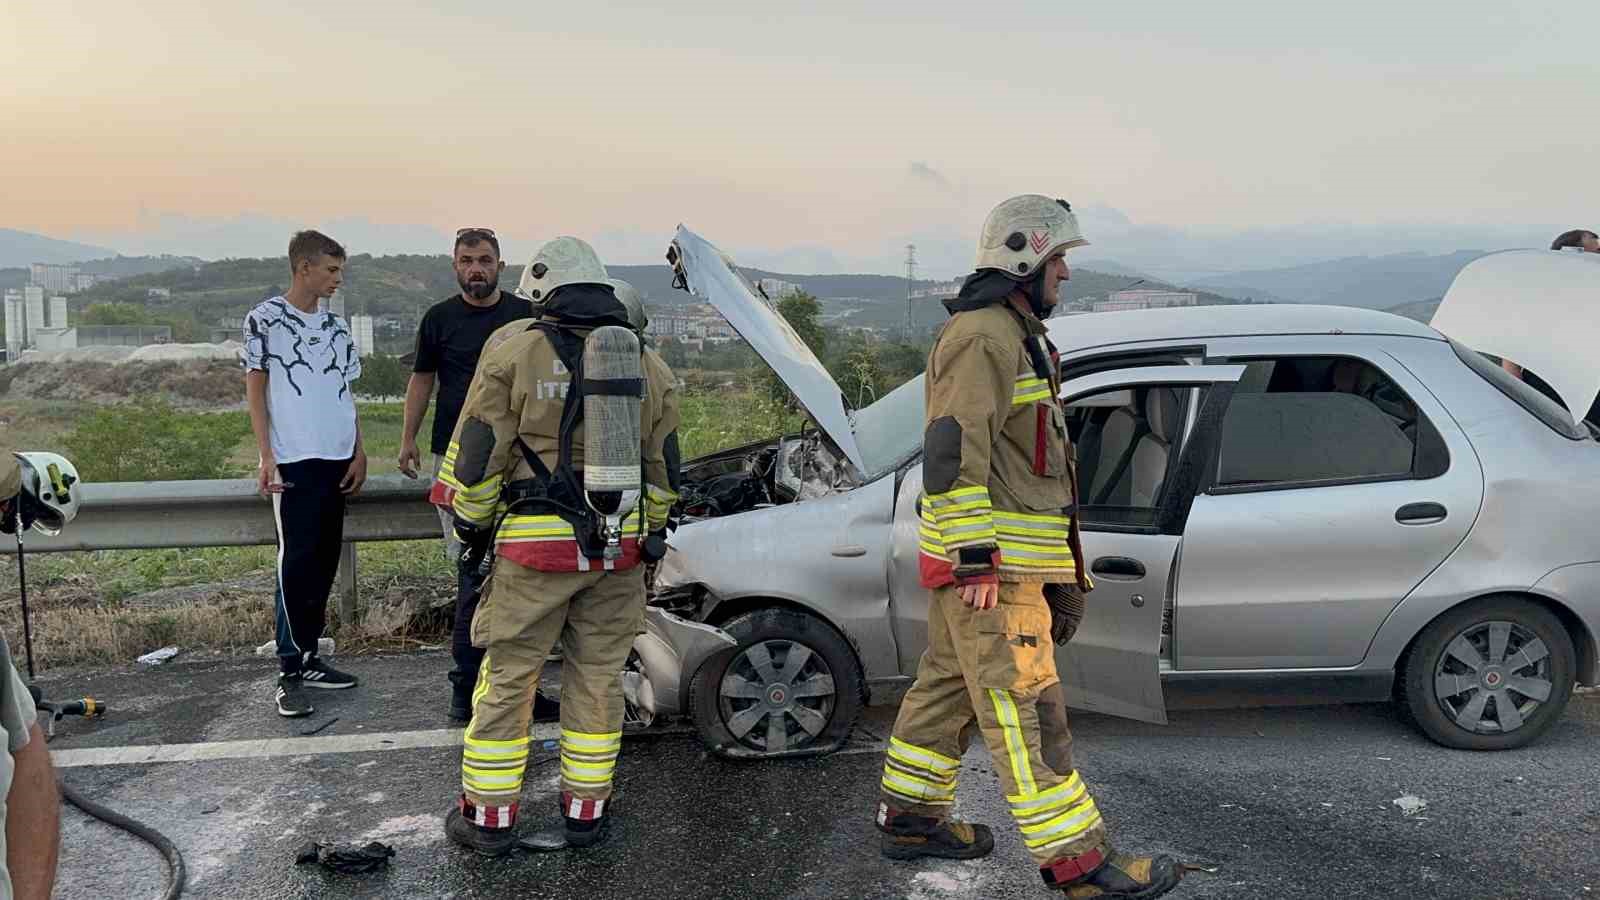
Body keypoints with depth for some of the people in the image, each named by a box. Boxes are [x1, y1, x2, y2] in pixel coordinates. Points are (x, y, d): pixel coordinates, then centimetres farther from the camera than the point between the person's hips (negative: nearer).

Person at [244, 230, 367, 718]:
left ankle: (308, 657, 19)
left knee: (324, 563, 9)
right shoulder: (266, 319, -2)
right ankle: (290, 673, -2)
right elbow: (254, 389, -3)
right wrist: (266, 457, -10)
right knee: (295, 563, -7)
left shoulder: (335, 325, 14)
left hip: (337, 460, 6)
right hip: (293, 460, -6)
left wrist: (359, 452, 9)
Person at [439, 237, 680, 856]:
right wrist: (648, 534, 26)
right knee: (598, 679, 13)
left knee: (507, 680, 7)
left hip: (536, 549, -4)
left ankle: (488, 818, 16)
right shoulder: (647, 365, 9)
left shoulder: (515, 353, -6)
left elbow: (476, 457, -5)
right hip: (618, 551, 4)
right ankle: (585, 812, 22)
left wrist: (474, 524, 10)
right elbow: (663, 468, 15)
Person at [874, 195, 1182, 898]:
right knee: (1025, 709, -6)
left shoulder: (1011, 334, 21)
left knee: (948, 684, 17)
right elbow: (953, 451, -24)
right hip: (989, 567, -11)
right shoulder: (984, 335, -15)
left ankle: (910, 816, 29)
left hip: (986, 561, 11)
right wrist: (977, 558, -25)